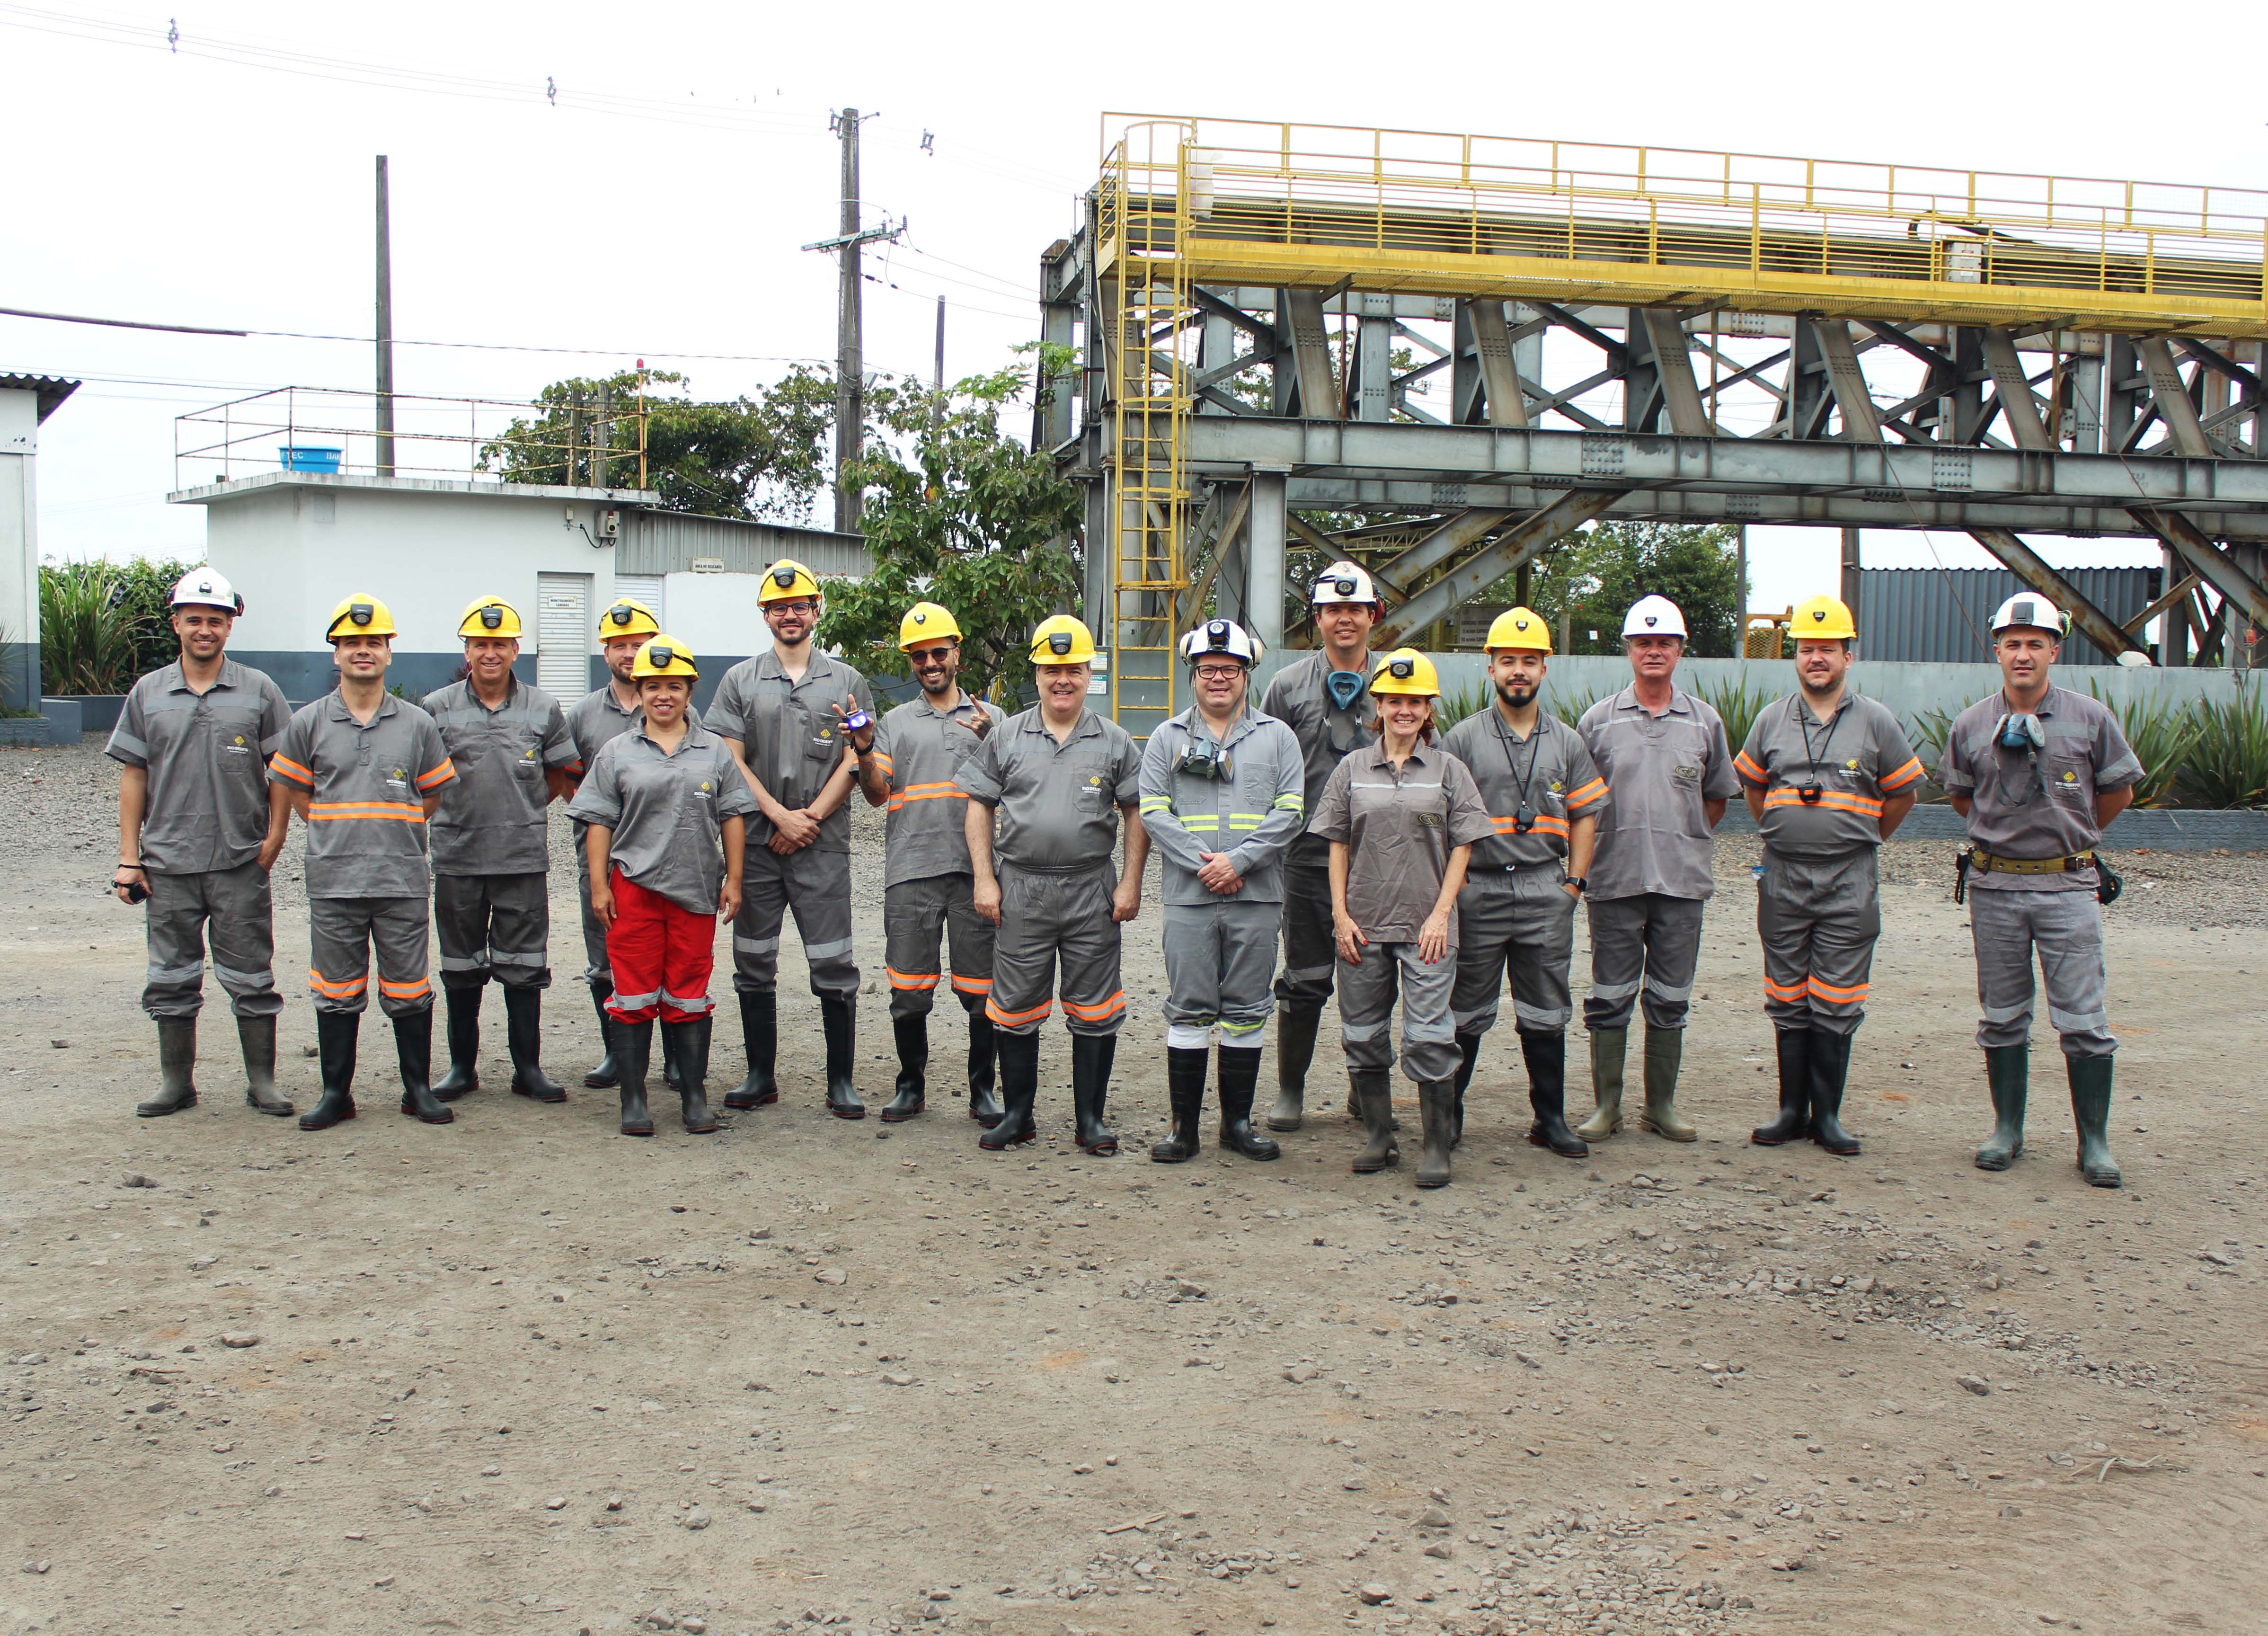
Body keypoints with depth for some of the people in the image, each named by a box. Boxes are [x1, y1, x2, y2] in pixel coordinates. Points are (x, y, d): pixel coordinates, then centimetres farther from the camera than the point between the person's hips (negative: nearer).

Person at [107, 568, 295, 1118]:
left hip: (240, 864, -2)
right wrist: (128, 857, 3)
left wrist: (274, 837, -5)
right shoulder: (148, 694, 7)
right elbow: (133, 776, 8)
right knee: (171, 981, 8)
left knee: (250, 979, 3)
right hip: (167, 865, 2)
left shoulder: (259, 691, 3)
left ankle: (262, 1082, 11)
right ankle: (176, 1082, 19)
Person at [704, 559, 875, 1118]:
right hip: (756, 842, 2)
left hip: (824, 844, -1)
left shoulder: (846, 682, 9)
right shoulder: (741, 681, 10)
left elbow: (853, 763, 2)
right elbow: (731, 760, 2)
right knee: (754, 963, 6)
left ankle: (841, 1082, 4)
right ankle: (761, 1076, 16)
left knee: (833, 966, -4)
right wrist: (781, 816, -9)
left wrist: (811, 817, -9)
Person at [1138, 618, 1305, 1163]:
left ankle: (1238, 1122, 16)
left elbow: (1290, 812, 0)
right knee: (1189, 1011, 1)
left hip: (1256, 897, 1)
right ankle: (1184, 1127, 8)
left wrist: (1238, 860, -12)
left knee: (1246, 1012, 6)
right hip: (1188, 897, 0)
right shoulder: (1168, 738, 9)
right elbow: (1153, 811, 1)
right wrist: (1201, 864, -11)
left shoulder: (1276, 737, 9)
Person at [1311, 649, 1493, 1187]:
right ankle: (1379, 1137, 21)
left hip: (1426, 926, -2)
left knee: (1428, 1038, -6)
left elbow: (1462, 848, 3)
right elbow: (1337, 846, 9)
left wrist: (1441, 914, -6)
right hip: (1363, 925, 2)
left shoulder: (1448, 770, 4)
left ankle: (1437, 1147, 3)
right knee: (1364, 1037, 8)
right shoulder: (1352, 769, 7)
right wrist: (1341, 914, 1)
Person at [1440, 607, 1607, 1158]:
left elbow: (1585, 816, 13)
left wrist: (1576, 881, 3)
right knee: (1466, 1012, 4)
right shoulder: (1463, 739, 2)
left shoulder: (1568, 743, 11)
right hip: (1478, 890, -2)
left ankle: (1550, 1118, 15)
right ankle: (1447, 1112, 16)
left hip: (1546, 892, 2)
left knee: (1546, 1013, 7)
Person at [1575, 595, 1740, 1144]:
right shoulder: (1598, 720, 3)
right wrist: (1589, 854, 3)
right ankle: (1607, 1105, 12)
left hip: (1682, 881, 1)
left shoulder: (1704, 721, 7)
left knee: (1670, 1001, 7)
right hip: (1614, 879, -1)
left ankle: (1661, 1105, 17)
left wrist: (1685, 842, 9)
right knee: (1609, 1000, 3)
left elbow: (1717, 795, 17)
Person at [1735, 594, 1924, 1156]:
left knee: (1836, 1005, -1)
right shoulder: (1772, 720, 7)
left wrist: (1865, 840, 14)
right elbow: (1752, 788, 21)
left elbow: (1902, 794, 13)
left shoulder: (1875, 722, 1)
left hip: (1849, 881, -2)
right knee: (1788, 1000, 6)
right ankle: (1792, 1110, 13)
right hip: (1783, 878, 2)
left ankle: (1827, 1115, 6)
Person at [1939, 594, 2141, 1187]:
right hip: (1994, 886, 2)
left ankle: (2094, 1142, 5)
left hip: (2068, 886, -2)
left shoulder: (2091, 719, -2)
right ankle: (2007, 1129, 20)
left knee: (2084, 1020, -3)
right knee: (2002, 1018, 9)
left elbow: (2118, 792, 11)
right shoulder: (1971, 726, 3)